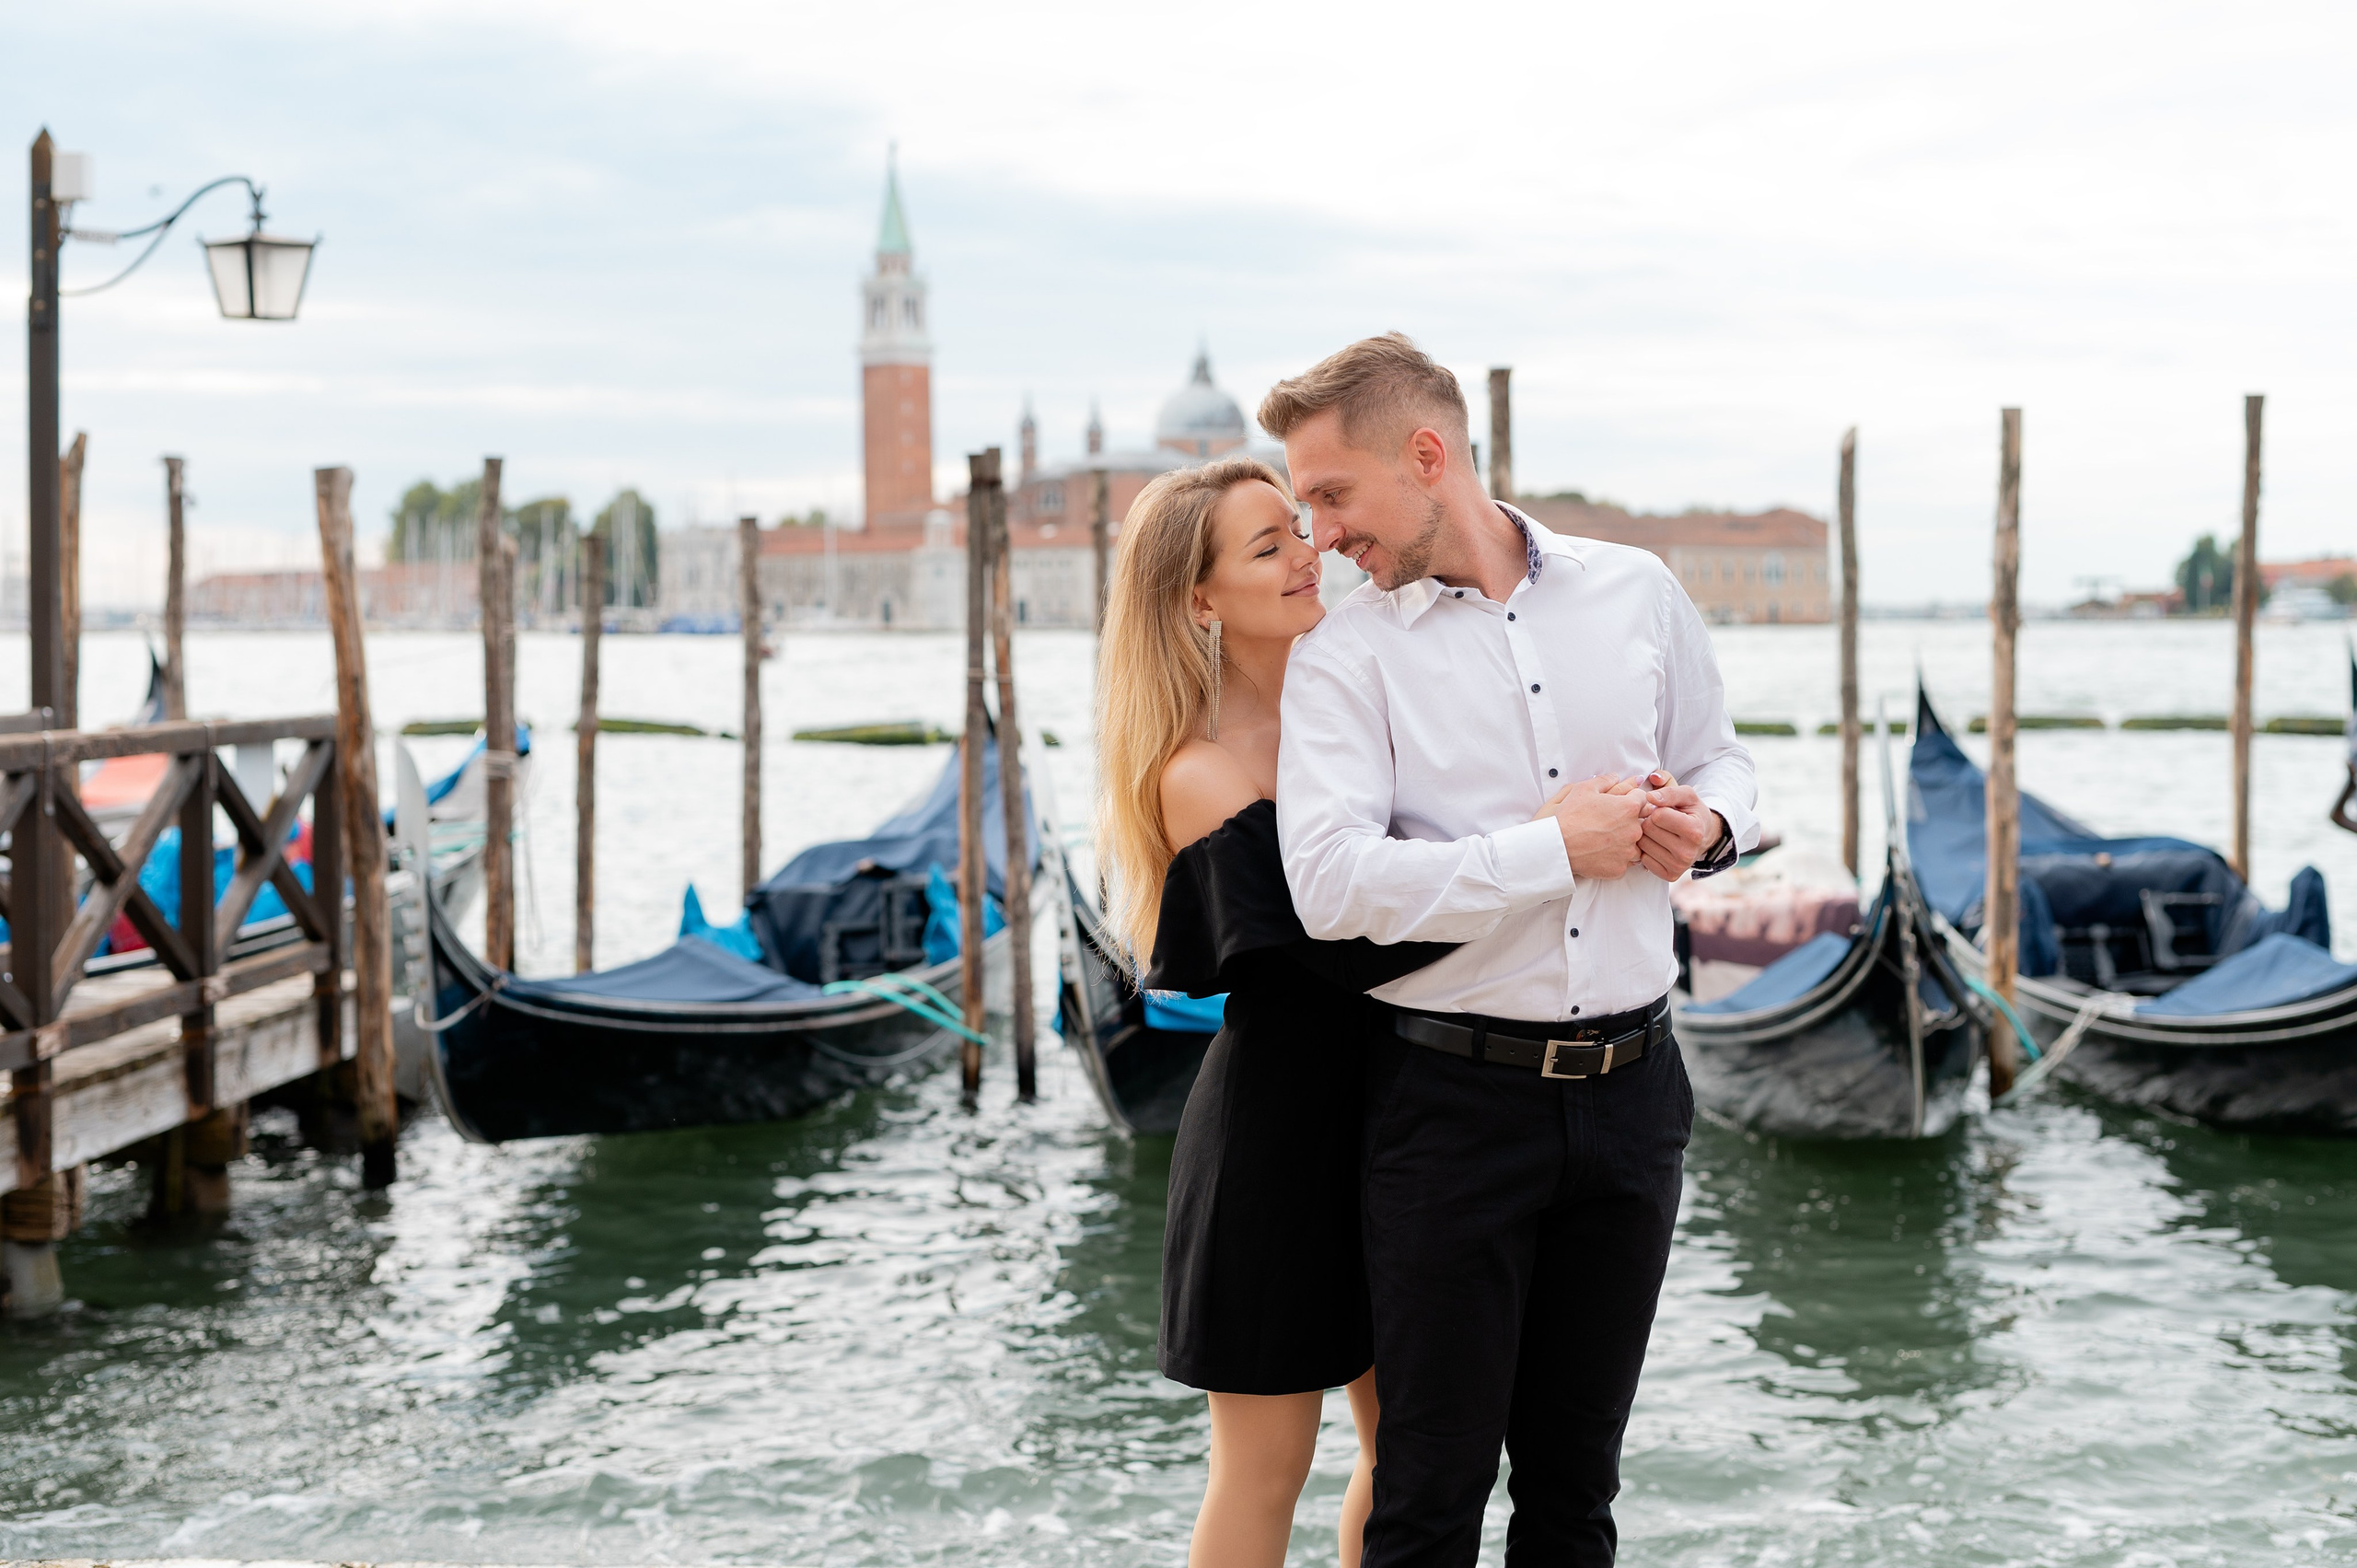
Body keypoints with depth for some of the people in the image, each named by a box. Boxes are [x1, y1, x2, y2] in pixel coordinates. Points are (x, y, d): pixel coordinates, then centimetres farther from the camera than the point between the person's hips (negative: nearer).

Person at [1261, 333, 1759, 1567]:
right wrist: (1554, 848, -17)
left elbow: (1721, 760, 21)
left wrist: (1706, 824, -3)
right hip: (1455, 1095, -3)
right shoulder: (1342, 657, -4)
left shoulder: (1636, 594, 6)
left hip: (1631, 1089, 3)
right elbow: (1330, 884, -18)